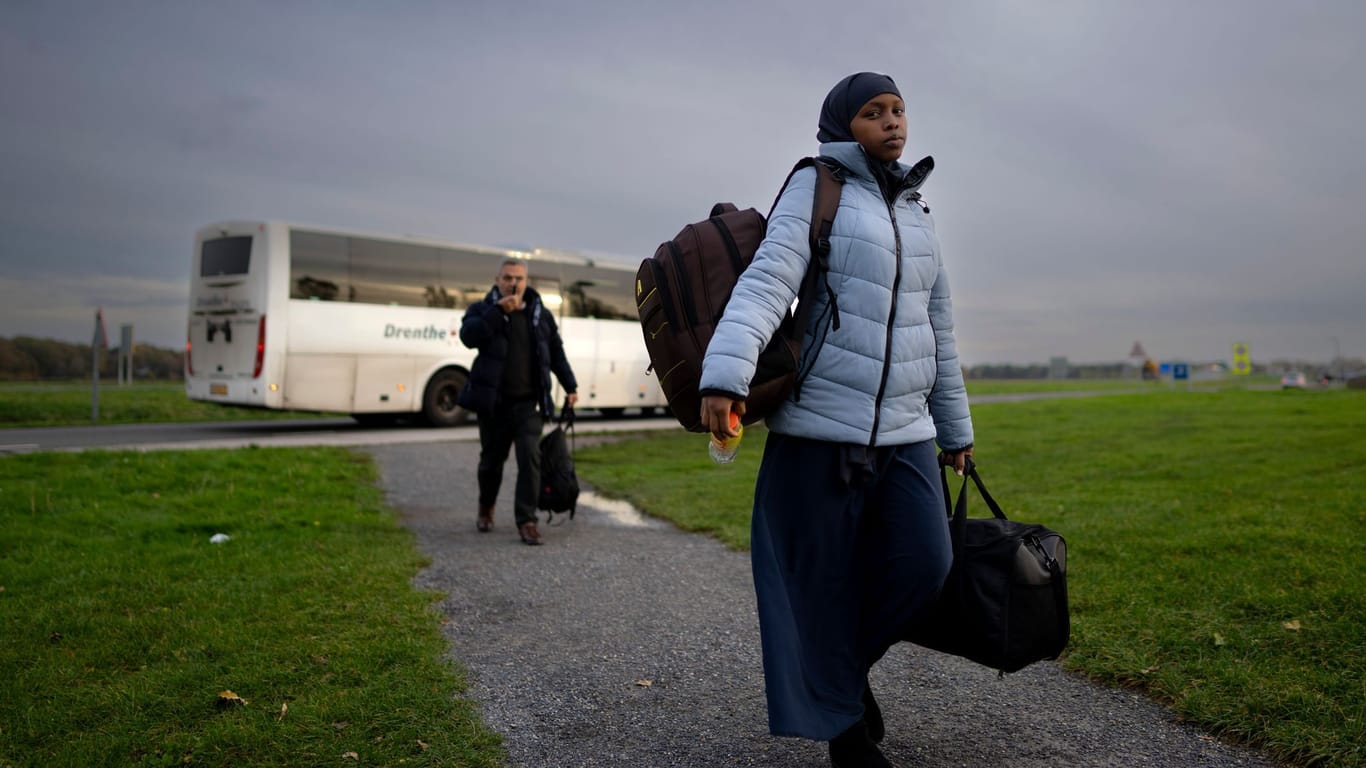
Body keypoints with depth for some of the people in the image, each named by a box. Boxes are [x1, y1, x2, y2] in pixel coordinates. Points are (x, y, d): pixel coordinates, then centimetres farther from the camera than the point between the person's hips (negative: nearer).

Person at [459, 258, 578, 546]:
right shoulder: (483, 310, 2)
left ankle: (527, 520, -4)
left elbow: (556, 353, 16)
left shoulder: (541, 315, 9)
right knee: (492, 459, 12)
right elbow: (468, 336, -18)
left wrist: (570, 387, 15)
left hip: (529, 403, 1)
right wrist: (499, 310, -21)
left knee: (530, 458, -12)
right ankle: (486, 508, 37)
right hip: (494, 401, 0)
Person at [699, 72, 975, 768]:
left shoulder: (916, 216, 19)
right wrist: (725, 372, -32)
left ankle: (849, 662, 23)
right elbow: (767, 280, -16)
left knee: (924, 564, -6)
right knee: (821, 580, 1)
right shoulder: (815, 190, 0)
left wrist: (954, 427, 25)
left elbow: (938, 329, 23)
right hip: (821, 428, -5)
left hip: (905, 432, 5)